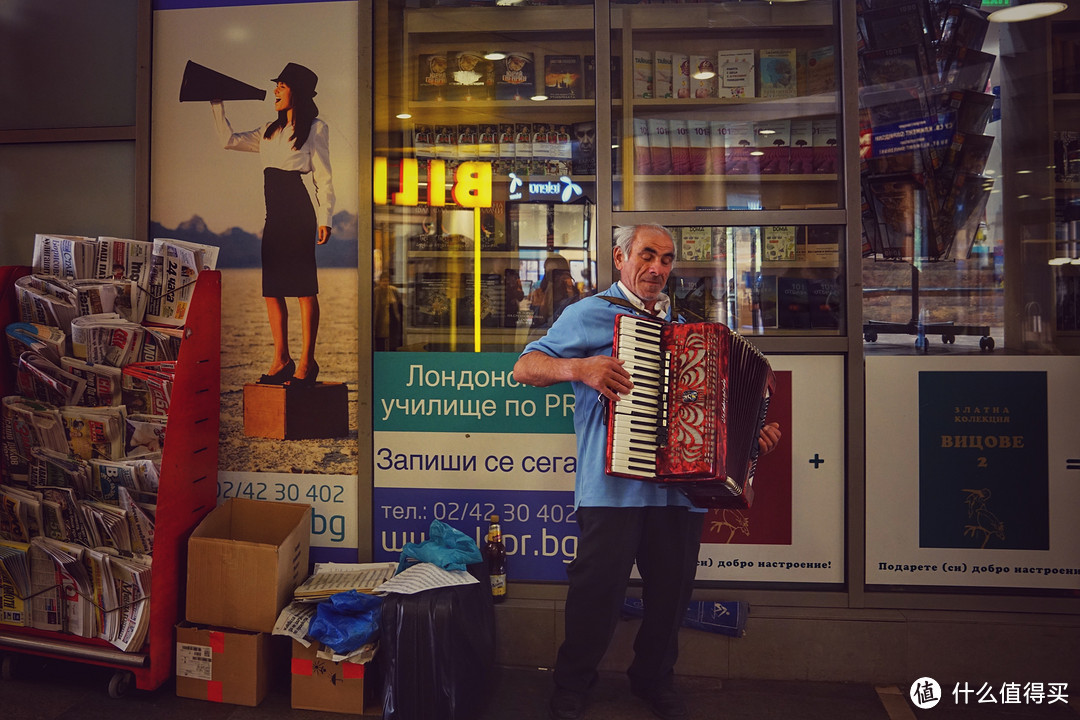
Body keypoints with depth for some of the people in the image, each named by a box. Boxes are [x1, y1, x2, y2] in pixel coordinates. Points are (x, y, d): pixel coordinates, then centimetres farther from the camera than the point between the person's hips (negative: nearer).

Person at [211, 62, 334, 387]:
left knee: (304, 287, -9)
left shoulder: (315, 128, 3)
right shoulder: (270, 131, 23)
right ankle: (281, 360, 9)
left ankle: (307, 362, -6)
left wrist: (324, 218, -11)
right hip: (274, 213, 8)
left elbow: (323, 178, -4)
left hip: (298, 209, -7)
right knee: (271, 288, 3)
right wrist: (217, 104, 23)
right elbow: (229, 140, 27)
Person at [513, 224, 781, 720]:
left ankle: (655, 680, 37)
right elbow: (524, 367, -4)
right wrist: (578, 367, -22)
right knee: (598, 590, 0)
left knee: (672, 589, 12)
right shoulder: (591, 313, 1)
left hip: (681, 487, 6)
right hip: (614, 486, -5)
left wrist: (753, 433, 16)